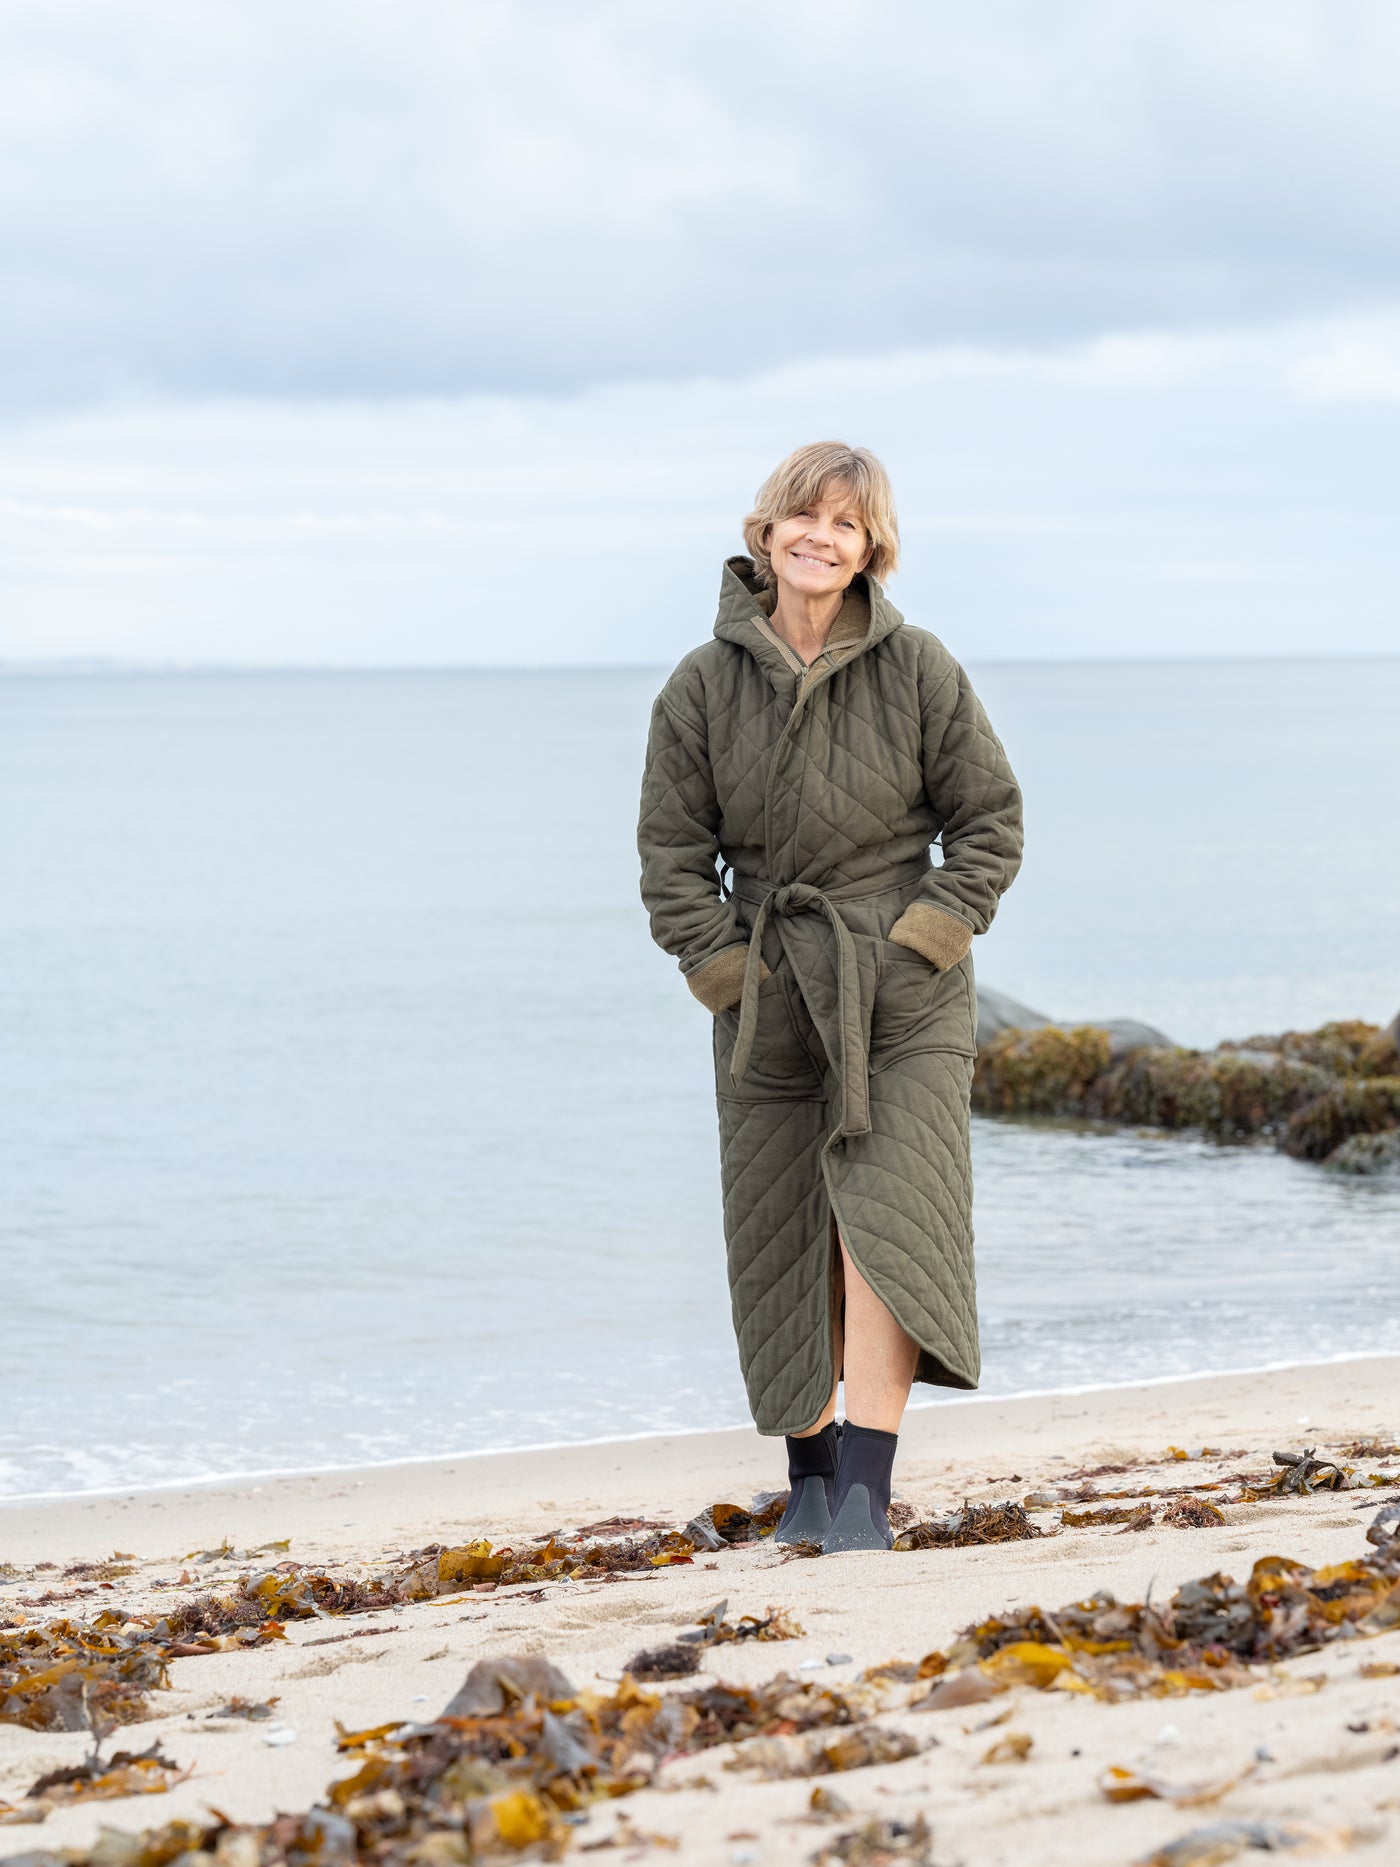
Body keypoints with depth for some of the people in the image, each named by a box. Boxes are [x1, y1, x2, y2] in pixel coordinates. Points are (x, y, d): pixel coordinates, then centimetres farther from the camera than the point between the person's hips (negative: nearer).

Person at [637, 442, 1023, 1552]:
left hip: (906, 998, -2)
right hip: (771, 997, 2)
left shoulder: (918, 672, -3)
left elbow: (990, 820, 4)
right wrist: (723, 964, -5)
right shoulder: (704, 687, -1)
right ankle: (810, 1469, 24)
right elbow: (673, 849, 5)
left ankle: (866, 1498, -15)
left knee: (886, 1220, -13)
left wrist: (932, 932, -7)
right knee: (783, 1241, 7)